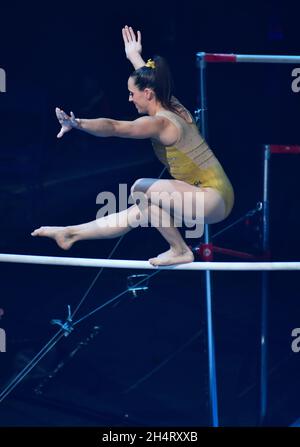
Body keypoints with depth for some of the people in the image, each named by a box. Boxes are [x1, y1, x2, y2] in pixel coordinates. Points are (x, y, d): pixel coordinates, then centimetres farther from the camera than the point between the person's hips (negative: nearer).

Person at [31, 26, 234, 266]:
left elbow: (113, 127, -33)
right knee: (137, 213, 10)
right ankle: (70, 234, 18)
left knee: (141, 189, -17)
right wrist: (135, 56, 48)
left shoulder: (159, 123, -16)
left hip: (214, 199, -10)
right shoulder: (175, 107, 10)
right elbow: (152, 80, 32)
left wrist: (77, 123, -45)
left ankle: (180, 251, -5)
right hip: (217, 196, 10)